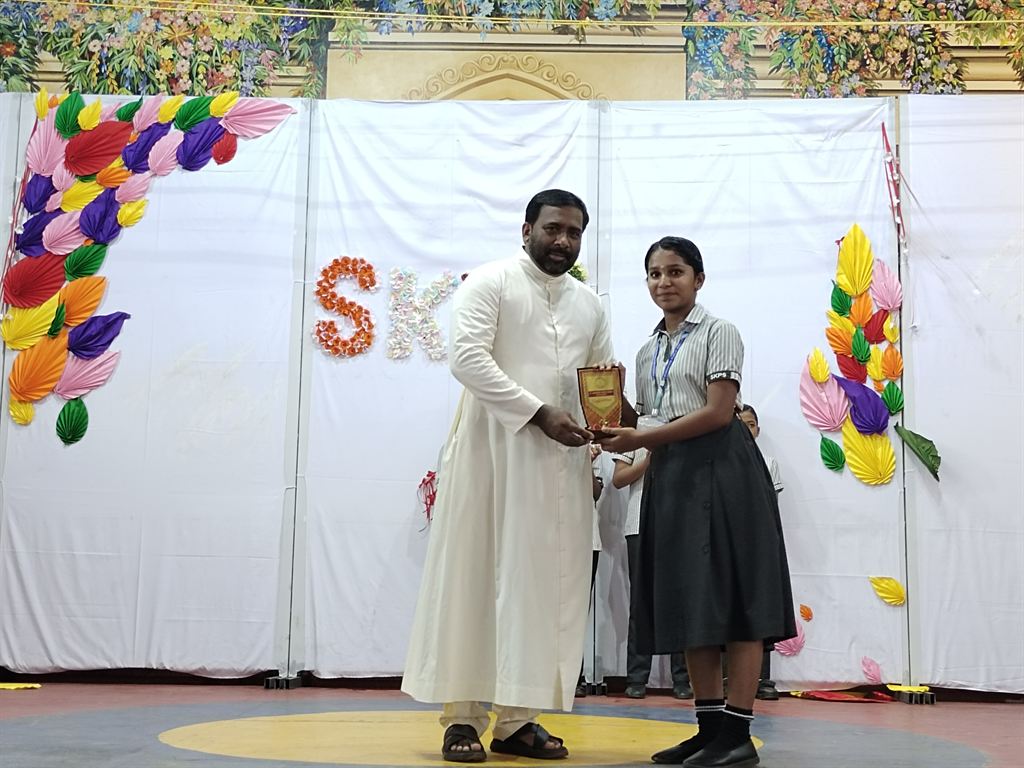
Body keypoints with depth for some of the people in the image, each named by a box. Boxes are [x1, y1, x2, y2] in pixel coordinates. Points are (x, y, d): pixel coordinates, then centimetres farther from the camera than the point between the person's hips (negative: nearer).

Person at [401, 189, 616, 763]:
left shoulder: (590, 304, 16)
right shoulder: (490, 283, -1)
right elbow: (468, 358, -13)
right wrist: (539, 413, -19)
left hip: (560, 459, 5)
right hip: (493, 451, -5)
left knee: (544, 583, 3)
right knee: (475, 577, -2)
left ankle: (517, 718, 9)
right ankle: (462, 716, 3)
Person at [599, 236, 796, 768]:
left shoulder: (718, 334, -3)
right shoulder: (647, 353, 18)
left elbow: (719, 412, -13)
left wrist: (641, 438, -17)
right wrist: (621, 438, -5)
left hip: (719, 468, -7)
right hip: (670, 474, 7)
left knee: (730, 598, -7)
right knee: (688, 603, 6)